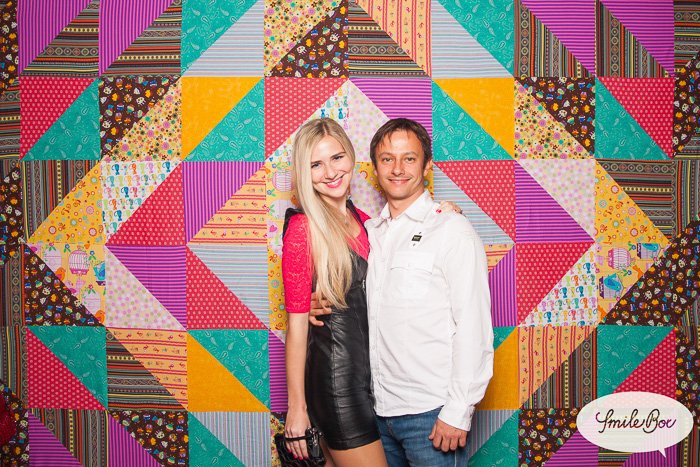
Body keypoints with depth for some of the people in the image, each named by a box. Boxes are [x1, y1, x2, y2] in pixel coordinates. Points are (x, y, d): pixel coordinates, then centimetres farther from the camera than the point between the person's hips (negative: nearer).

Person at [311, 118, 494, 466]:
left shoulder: (452, 229, -8)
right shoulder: (368, 231, 10)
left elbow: (474, 327, -13)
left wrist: (458, 412, -15)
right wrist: (319, 305, 1)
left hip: (431, 412, -6)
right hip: (380, 409, 6)